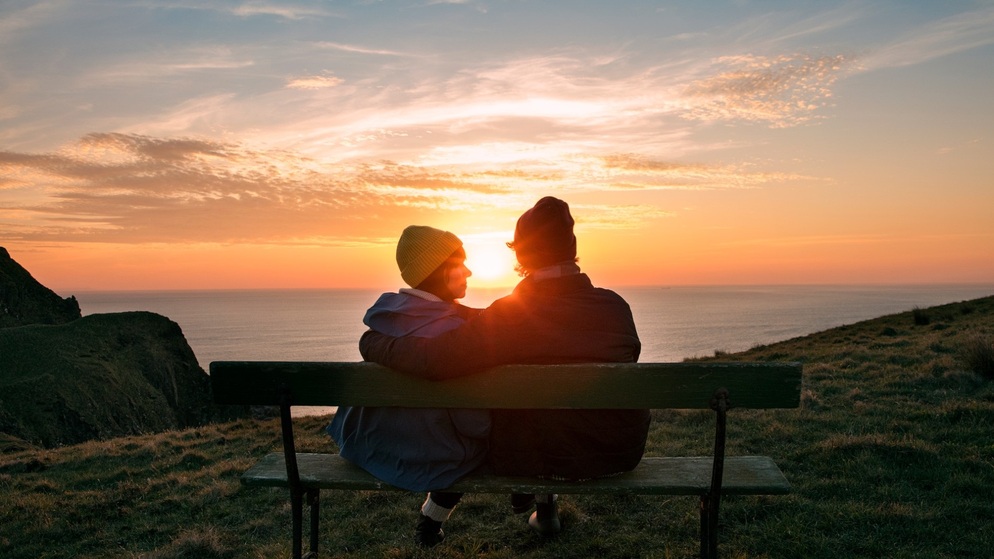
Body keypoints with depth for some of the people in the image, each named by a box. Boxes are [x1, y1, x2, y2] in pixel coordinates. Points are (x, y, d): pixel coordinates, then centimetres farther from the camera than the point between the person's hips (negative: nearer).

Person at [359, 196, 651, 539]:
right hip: (621, 454, 3)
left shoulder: (511, 315, -23)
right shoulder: (616, 305, -12)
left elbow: (432, 360, -29)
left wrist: (373, 343, -10)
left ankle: (544, 507, 43)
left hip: (543, 459, -2)